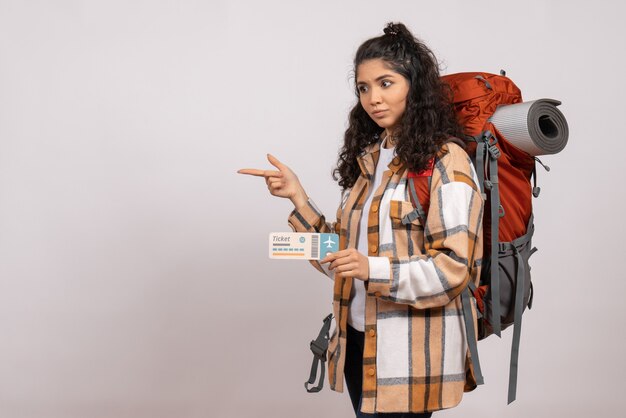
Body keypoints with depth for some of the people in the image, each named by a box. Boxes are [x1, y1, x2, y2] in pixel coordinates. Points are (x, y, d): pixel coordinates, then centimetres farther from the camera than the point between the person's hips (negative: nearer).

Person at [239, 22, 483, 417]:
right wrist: (298, 197, 0)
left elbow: (454, 267, -15)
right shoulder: (368, 156, 11)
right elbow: (342, 256, 8)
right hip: (358, 342, 6)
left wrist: (374, 270, -26)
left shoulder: (445, 161, -9)